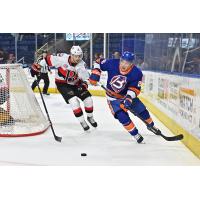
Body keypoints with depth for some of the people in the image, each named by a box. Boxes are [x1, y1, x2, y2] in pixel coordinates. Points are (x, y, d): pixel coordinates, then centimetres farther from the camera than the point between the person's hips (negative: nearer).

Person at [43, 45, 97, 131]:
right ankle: (82, 121, -3)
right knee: (74, 101, -22)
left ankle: (90, 117, 27)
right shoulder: (62, 59, -27)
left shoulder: (81, 64, -17)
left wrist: (84, 85, -33)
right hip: (62, 84, -4)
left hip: (75, 84, 4)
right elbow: (48, 59, -18)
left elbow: (86, 78, -15)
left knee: (88, 99, -2)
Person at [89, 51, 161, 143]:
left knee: (142, 111, 6)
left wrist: (129, 99, -36)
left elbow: (135, 89, -22)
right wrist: (95, 74, -18)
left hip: (128, 95, 1)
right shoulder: (112, 63, -23)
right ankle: (135, 134, 2)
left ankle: (151, 125, 38)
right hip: (113, 97, -1)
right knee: (122, 116, -18)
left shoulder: (137, 73, -23)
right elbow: (99, 62, -7)